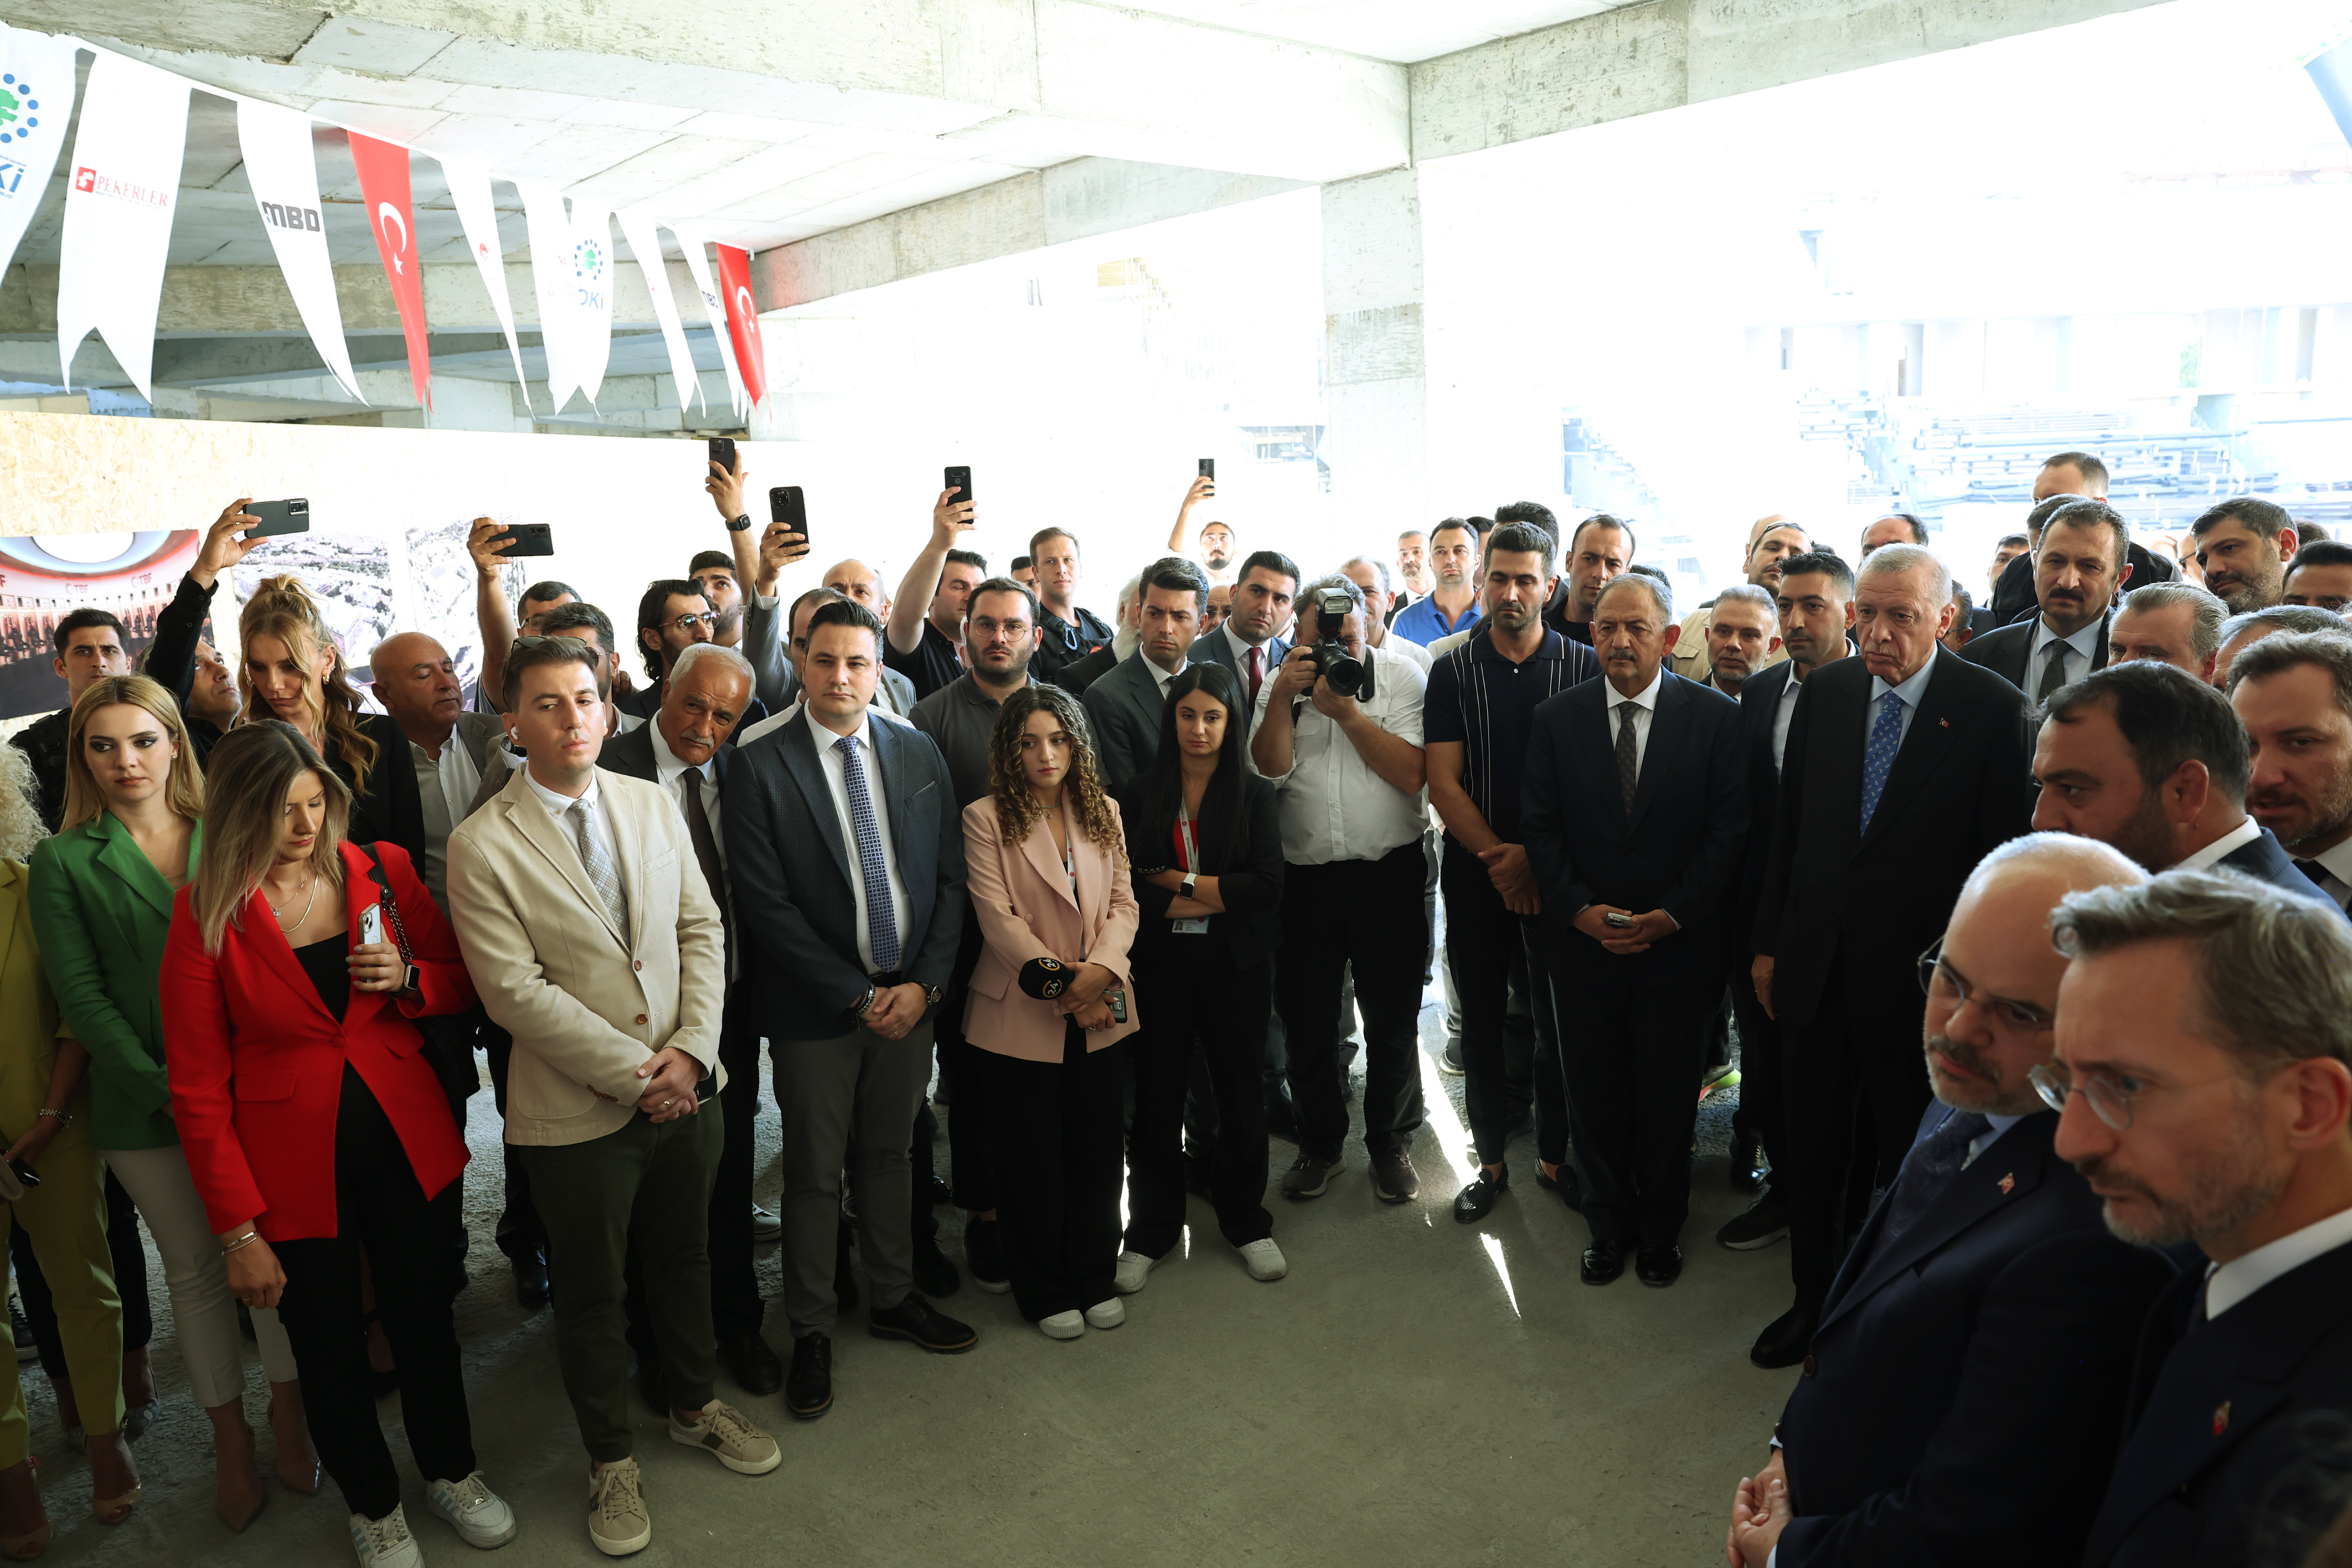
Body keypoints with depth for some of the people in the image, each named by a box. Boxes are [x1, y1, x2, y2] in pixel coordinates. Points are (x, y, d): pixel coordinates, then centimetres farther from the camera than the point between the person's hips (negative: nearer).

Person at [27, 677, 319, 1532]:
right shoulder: (64, 862, -1)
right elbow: (82, 997, -4)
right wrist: (167, 1092, -11)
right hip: (148, 1103, -1)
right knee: (195, 1265, 12)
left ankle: (289, 1412, 27)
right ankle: (231, 1437, 28)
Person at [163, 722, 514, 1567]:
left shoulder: (382, 870, -4)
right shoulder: (207, 913, -12)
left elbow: (461, 983, 8)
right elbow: (198, 1088, -9)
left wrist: (407, 979, -16)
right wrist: (238, 1230, -10)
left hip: (407, 1142, 2)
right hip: (293, 1169, -2)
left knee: (425, 1317, 17)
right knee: (329, 1348, 14)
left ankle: (451, 1470, 42)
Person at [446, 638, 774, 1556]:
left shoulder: (654, 806, 1)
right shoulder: (482, 845, -13)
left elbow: (702, 930, 2)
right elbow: (515, 991, -17)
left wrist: (691, 1049, -10)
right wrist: (634, 1070, -17)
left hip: (683, 1091, 4)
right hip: (575, 1111, -4)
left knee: (684, 1258, 21)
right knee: (592, 1291, 14)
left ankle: (696, 1407, 45)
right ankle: (611, 1460, 35)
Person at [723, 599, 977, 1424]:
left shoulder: (917, 753, 2)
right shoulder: (760, 768, -11)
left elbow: (947, 877, 4)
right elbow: (767, 907, -14)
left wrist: (924, 983, -7)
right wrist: (859, 995, -14)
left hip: (910, 996, 4)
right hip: (815, 1009, -3)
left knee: (888, 1156, 19)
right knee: (814, 1176, 9)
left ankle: (893, 1299, 37)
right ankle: (812, 1332, 26)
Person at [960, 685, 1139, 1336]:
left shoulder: (1102, 811, 8)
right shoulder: (986, 818, -6)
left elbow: (1123, 902, 4)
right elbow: (997, 917, -12)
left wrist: (1101, 968, -14)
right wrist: (1059, 985, -16)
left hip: (1100, 1013, 4)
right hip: (1021, 1014, -3)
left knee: (1097, 1149, 12)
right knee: (1031, 1158, 7)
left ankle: (1096, 1279, 30)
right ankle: (1045, 1291, 25)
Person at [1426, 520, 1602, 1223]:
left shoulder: (1584, 667, -1)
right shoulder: (1453, 671, 2)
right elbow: (1443, 782, -2)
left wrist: (1535, 856, -12)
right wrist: (1497, 854, -12)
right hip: (1475, 870, 1)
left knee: (1559, 1020, 6)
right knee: (1481, 1023, 8)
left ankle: (1554, 1153, 23)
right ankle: (1490, 1160, 21)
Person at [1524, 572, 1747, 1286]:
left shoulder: (1716, 716, -2)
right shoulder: (1556, 718, 2)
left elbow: (1730, 828, -5)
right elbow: (1539, 827, 1)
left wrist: (1672, 915, -13)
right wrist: (1579, 909, -11)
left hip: (1678, 942, -1)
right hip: (1583, 941, 1)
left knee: (1668, 1098, 11)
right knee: (1594, 1096, 11)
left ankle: (1660, 1231, 32)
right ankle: (1608, 1228, 30)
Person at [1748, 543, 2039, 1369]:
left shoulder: (1994, 708, -12)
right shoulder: (1825, 691, 1)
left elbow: (2005, 852, -10)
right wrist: (1770, 943, 7)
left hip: (1919, 973, -4)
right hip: (1817, 961, 4)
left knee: (1908, 1154, 12)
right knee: (1811, 1144, 16)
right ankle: (1813, 1296, 35)